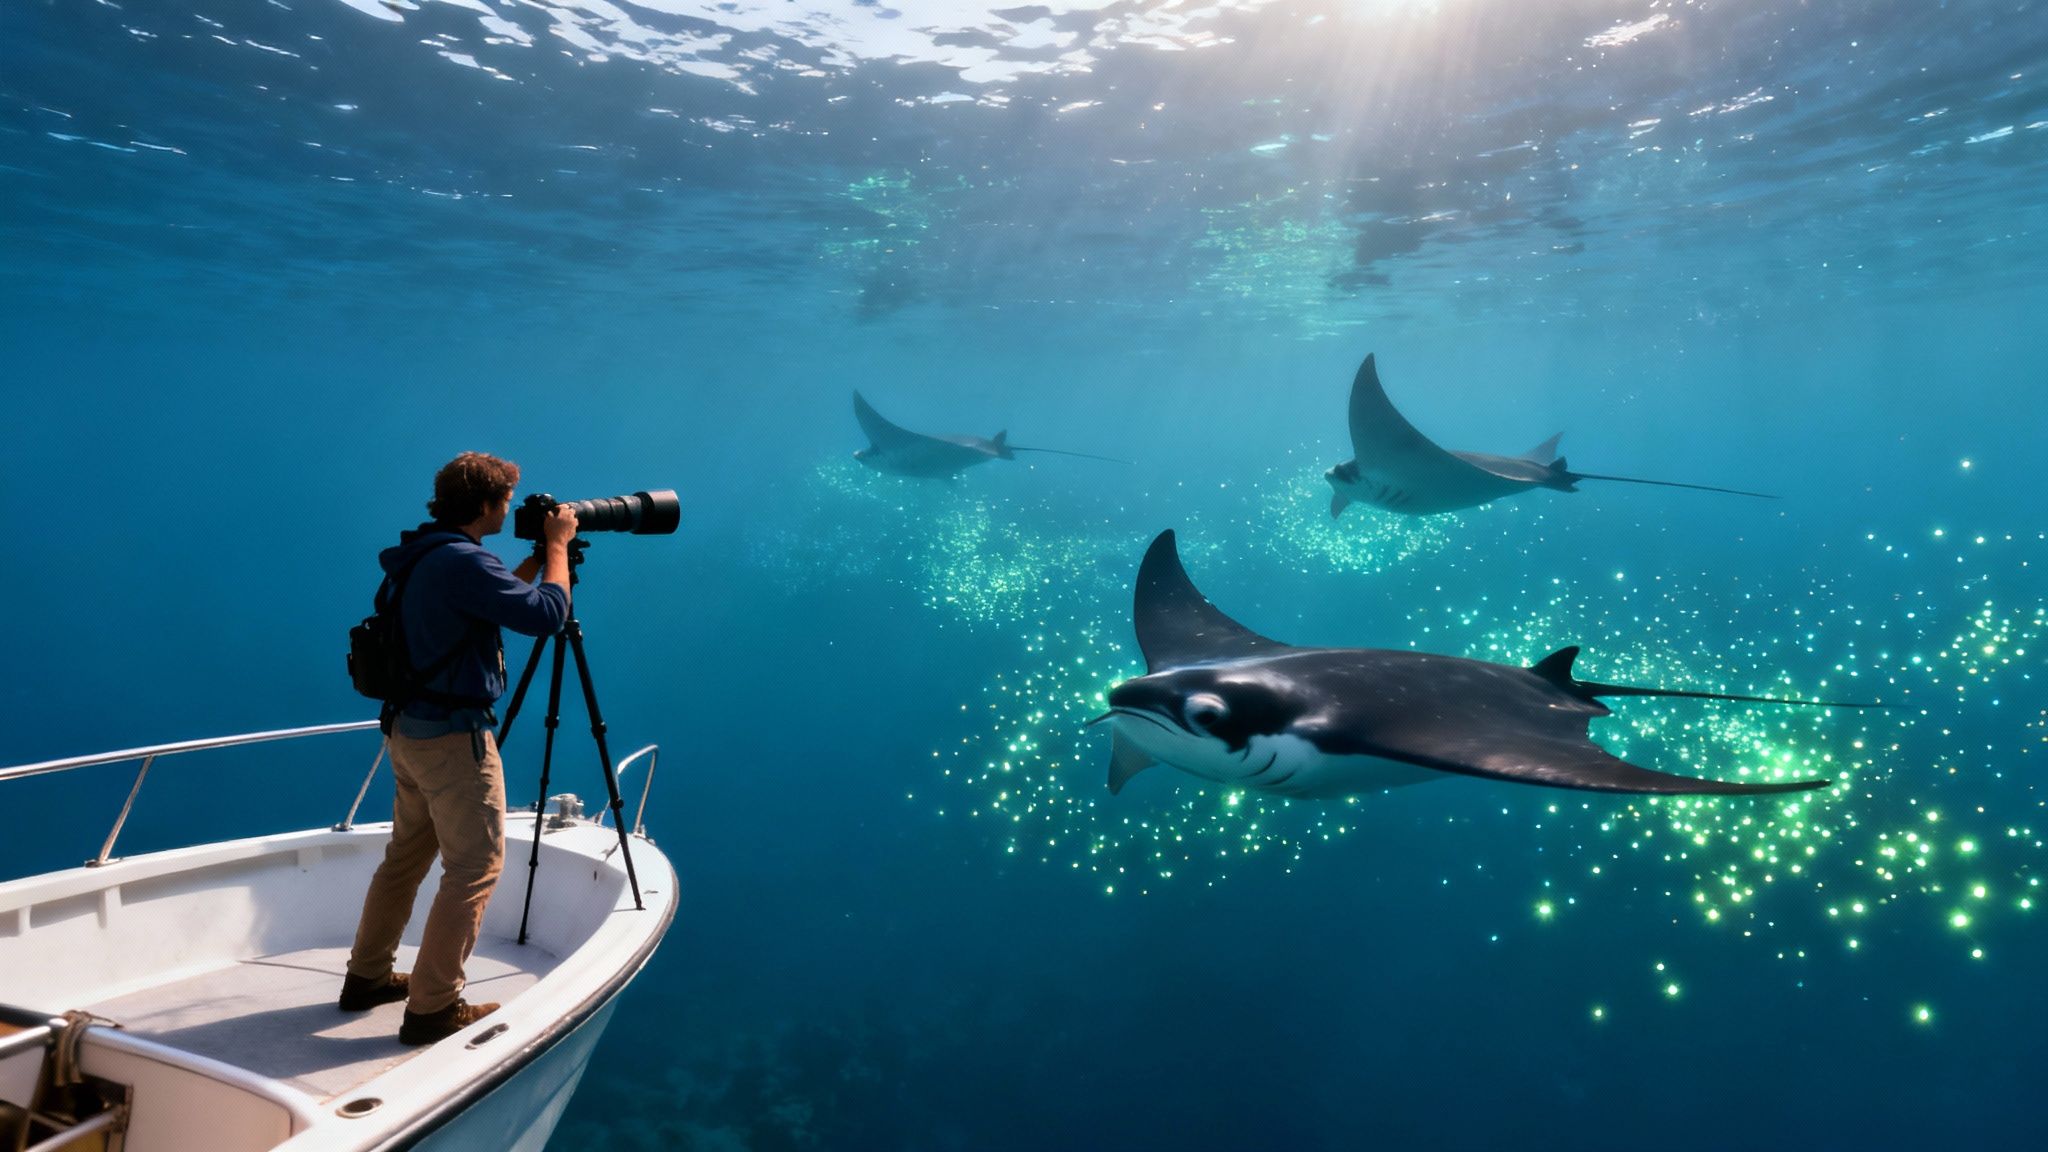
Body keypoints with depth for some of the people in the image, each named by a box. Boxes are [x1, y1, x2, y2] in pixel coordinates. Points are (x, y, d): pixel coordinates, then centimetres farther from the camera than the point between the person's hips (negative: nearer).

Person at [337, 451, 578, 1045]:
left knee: (406, 855, 21)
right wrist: (557, 545, -11)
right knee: (476, 867, -2)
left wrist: (538, 558, 16)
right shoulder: (462, 561, -21)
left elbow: (497, 599, 22)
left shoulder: (424, 557, 10)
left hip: (410, 729, 10)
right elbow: (546, 615, -24)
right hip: (454, 736, -10)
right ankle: (433, 1007, 2)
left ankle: (368, 976, 33)